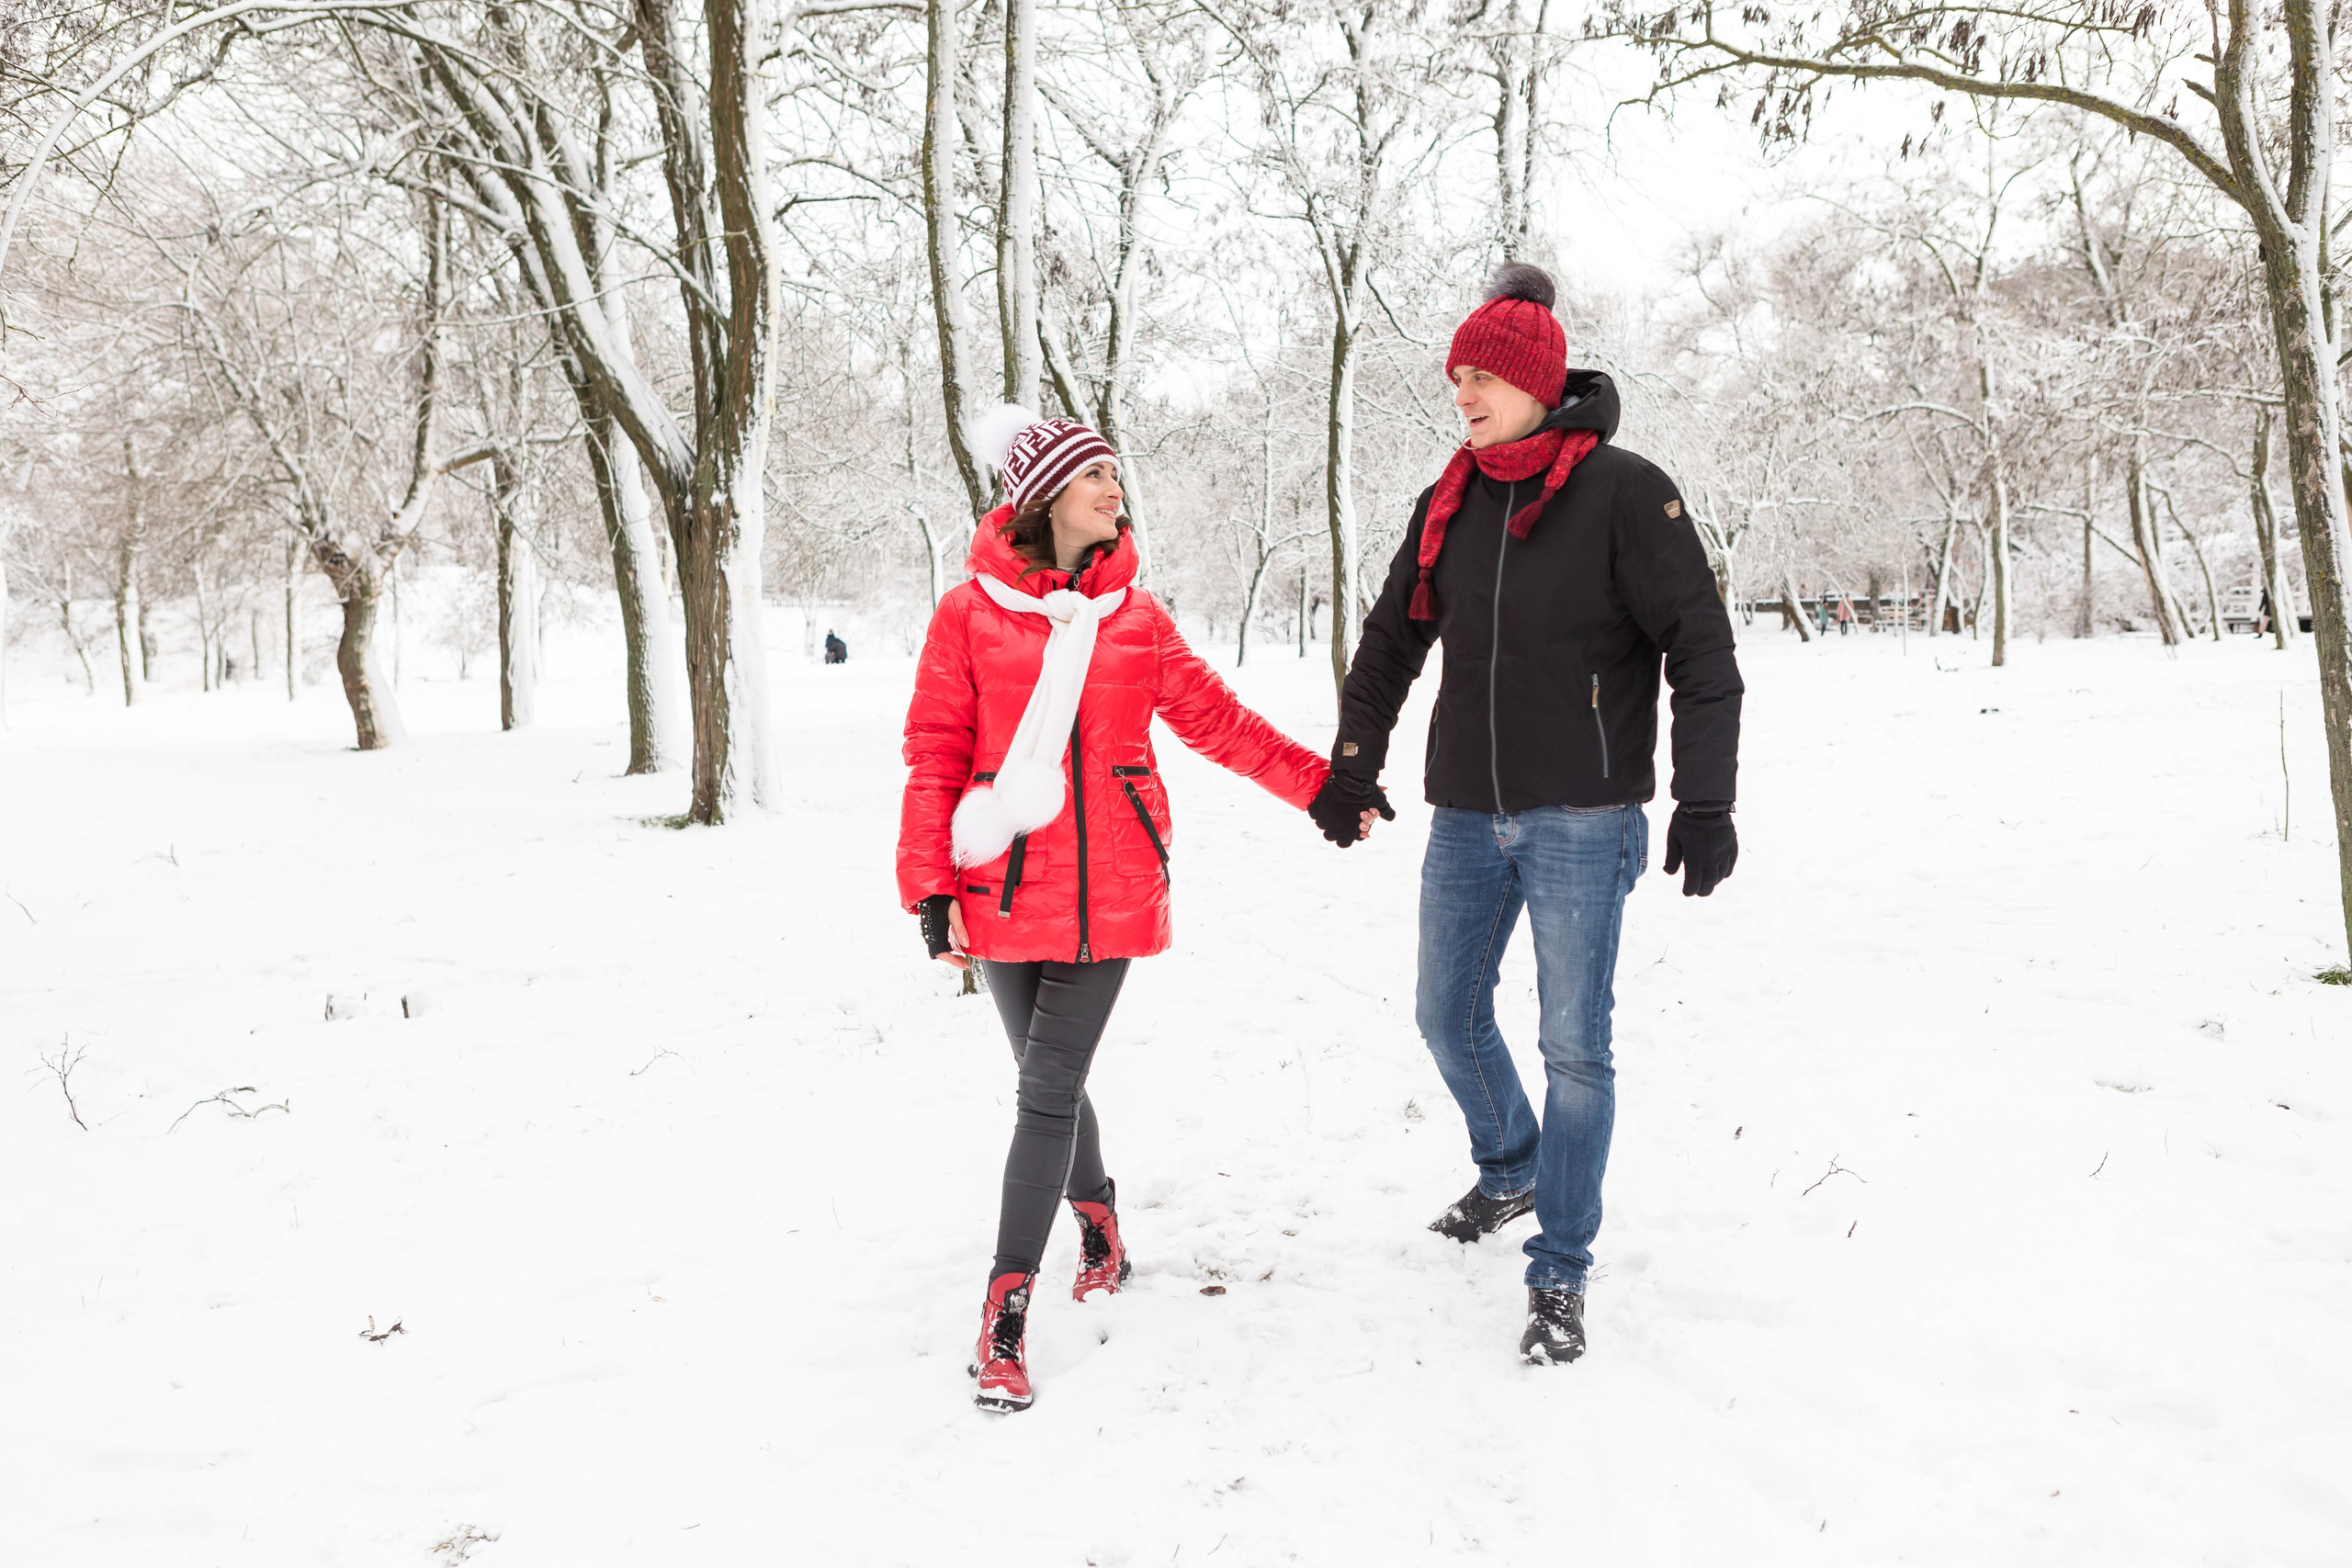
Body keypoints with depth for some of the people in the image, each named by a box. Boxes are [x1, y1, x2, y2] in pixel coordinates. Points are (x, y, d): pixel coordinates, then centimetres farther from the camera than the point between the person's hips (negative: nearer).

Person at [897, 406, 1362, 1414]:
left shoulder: (1136, 619, 8)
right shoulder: (971, 612, 1)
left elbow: (1217, 721, 13)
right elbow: (935, 755, 0)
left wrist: (1322, 787, 11)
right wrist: (931, 888, -5)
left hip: (1106, 892, 0)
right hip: (1004, 888, 0)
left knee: (1048, 1089, -5)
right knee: (1051, 1081, 12)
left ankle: (1005, 1319, 2)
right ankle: (1100, 1225, 41)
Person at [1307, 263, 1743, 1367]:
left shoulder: (1623, 492, -9)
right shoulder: (1449, 504, 9)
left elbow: (1702, 651, -10)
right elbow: (1391, 642, 18)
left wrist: (1706, 804, -15)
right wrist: (1353, 766, 12)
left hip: (1581, 821, -6)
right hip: (1467, 819, 6)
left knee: (1574, 1047, -2)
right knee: (1449, 1017, 15)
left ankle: (1560, 1274, 11)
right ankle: (1510, 1173, 42)